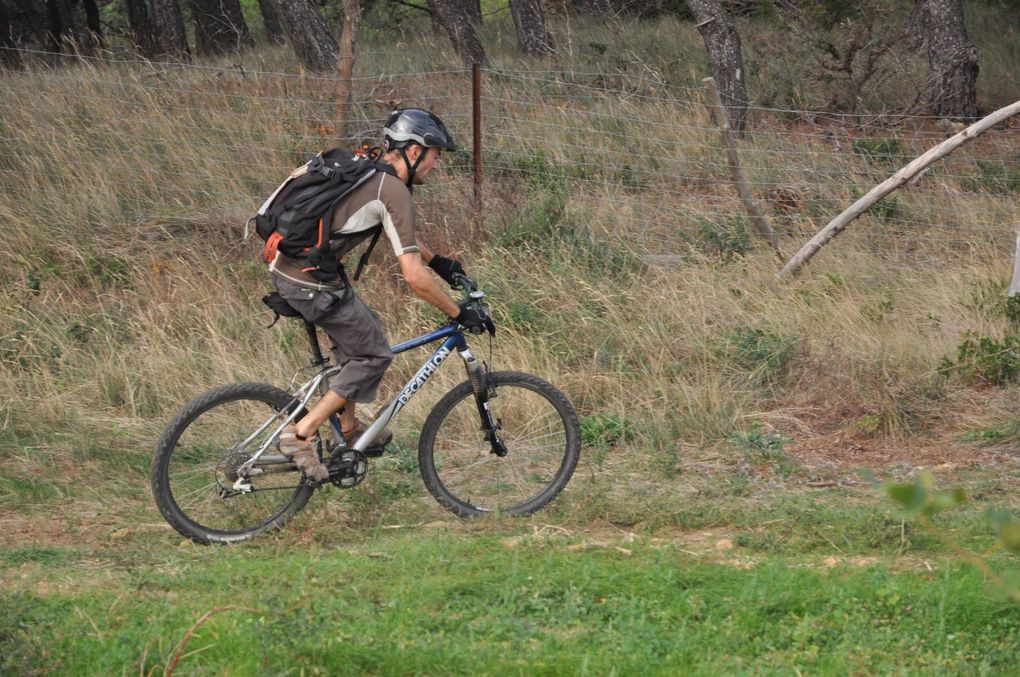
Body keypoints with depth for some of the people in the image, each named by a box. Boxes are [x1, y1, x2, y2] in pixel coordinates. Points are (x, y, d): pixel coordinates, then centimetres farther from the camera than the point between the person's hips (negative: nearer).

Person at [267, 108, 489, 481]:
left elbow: (400, 230, 33)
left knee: (360, 329, 25)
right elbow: (414, 277, -17)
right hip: (311, 283, -9)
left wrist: (439, 261, 35)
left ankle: (349, 431, 32)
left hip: (283, 265, 9)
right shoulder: (394, 191, -14)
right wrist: (458, 313, -6)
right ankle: (302, 433, 2)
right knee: (373, 354, 6)